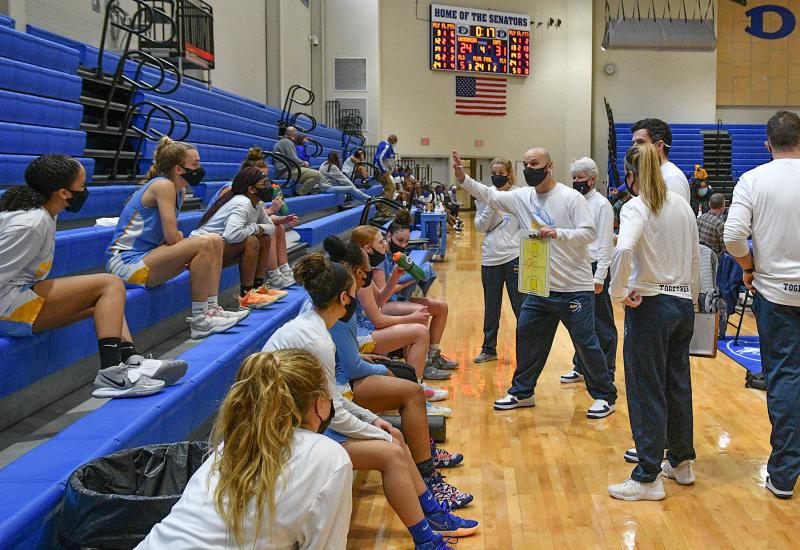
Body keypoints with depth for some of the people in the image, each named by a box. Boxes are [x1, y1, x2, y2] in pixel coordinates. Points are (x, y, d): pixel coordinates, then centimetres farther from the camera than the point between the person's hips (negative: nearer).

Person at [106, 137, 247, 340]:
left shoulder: (180, 191, 13)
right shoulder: (163, 185, -15)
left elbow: (175, 236, 12)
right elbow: (172, 237, -19)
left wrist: (179, 238, -9)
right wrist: (187, 242, 0)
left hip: (144, 257, 10)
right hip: (126, 263, -10)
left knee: (215, 241, 6)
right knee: (204, 244, -24)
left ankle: (211, 308, 1)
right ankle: (199, 320, -19)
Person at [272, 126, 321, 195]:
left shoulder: (280, 142, 24)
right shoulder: (287, 142, -8)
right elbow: (294, 160, -17)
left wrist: (303, 163, 14)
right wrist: (304, 163, 2)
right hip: (287, 171, -11)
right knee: (316, 175, -21)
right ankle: (299, 193, -15)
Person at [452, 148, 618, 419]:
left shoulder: (571, 197, -11)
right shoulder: (522, 196, 5)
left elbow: (589, 232, -16)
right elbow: (490, 195, 3)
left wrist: (557, 233, -29)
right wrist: (464, 179, -10)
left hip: (575, 288, -6)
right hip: (539, 287, 6)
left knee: (586, 344, 0)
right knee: (526, 336, 13)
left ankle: (605, 396, 16)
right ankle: (522, 392, 29)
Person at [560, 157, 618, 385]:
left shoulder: (601, 204, -10)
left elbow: (605, 244, -13)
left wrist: (599, 277, -17)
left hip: (593, 270, -7)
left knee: (601, 325, 1)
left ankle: (606, 372, 9)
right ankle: (581, 367, 26)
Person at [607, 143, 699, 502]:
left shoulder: (636, 207, -13)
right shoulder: (682, 205, 8)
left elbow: (624, 249, -32)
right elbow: (695, 257, 15)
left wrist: (618, 292, -19)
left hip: (649, 305, -7)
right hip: (683, 304, 7)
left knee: (646, 390, 0)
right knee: (678, 384, 17)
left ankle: (648, 478, 6)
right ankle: (682, 462, 30)